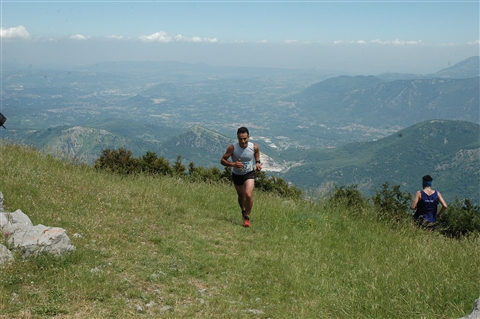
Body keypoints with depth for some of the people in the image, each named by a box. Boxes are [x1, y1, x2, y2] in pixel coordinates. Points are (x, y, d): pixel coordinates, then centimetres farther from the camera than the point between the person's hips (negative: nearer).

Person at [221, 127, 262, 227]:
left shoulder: (254, 147, -18)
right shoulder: (232, 148, -25)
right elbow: (222, 160, -18)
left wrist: (258, 162, -6)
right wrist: (233, 164, -35)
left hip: (249, 174, -1)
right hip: (236, 175, 1)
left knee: (248, 195, -20)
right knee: (241, 196, 18)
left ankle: (247, 217, 2)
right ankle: (243, 211, 50)